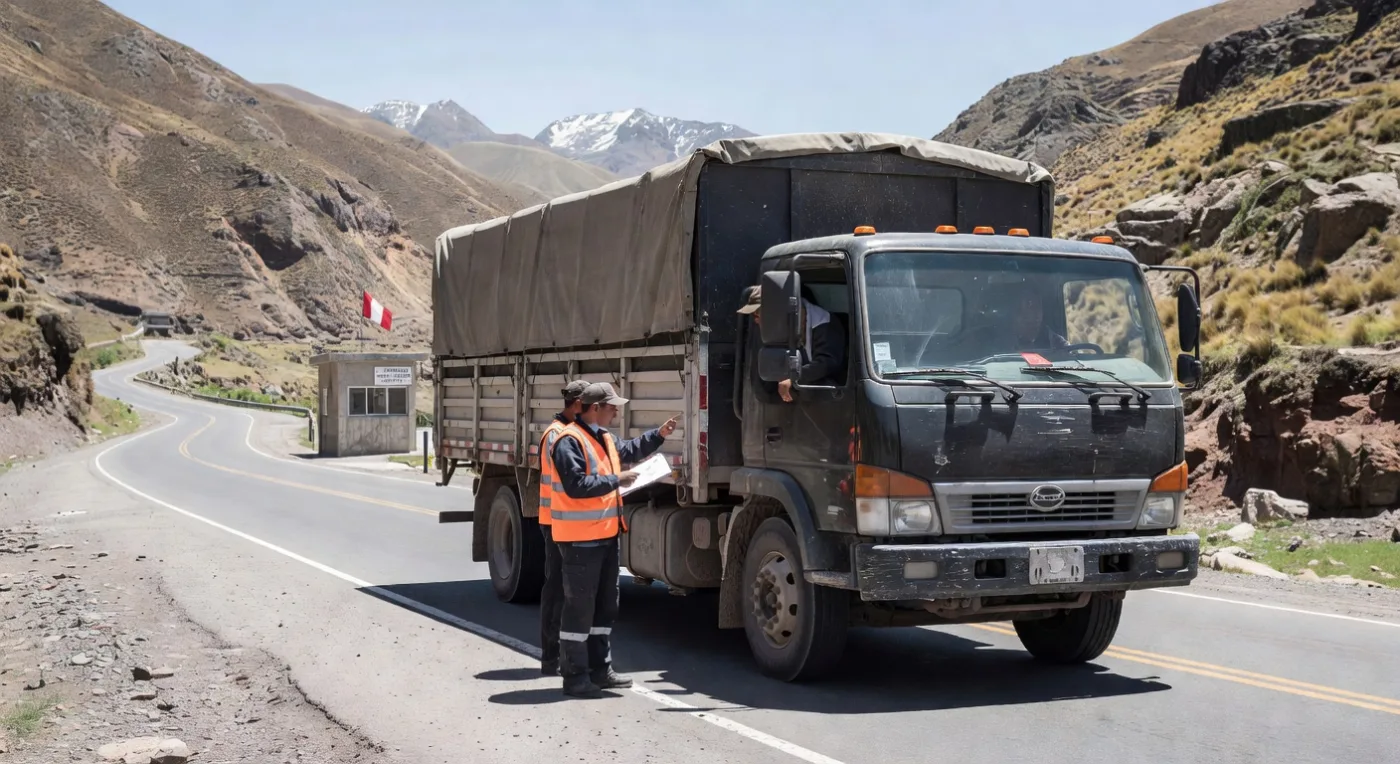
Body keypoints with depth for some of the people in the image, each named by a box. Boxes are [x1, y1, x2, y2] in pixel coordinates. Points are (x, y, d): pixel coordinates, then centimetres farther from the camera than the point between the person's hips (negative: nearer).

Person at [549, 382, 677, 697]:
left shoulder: (603, 437, 14)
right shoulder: (570, 441, -17)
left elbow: (629, 450, 32)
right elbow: (577, 485, -26)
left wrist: (659, 435, 21)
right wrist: (616, 481, -19)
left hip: (605, 535, 10)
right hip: (580, 539, -10)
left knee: (605, 604, 16)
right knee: (579, 606, -5)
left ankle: (600, 669, 25)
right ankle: (575, 676, 1)